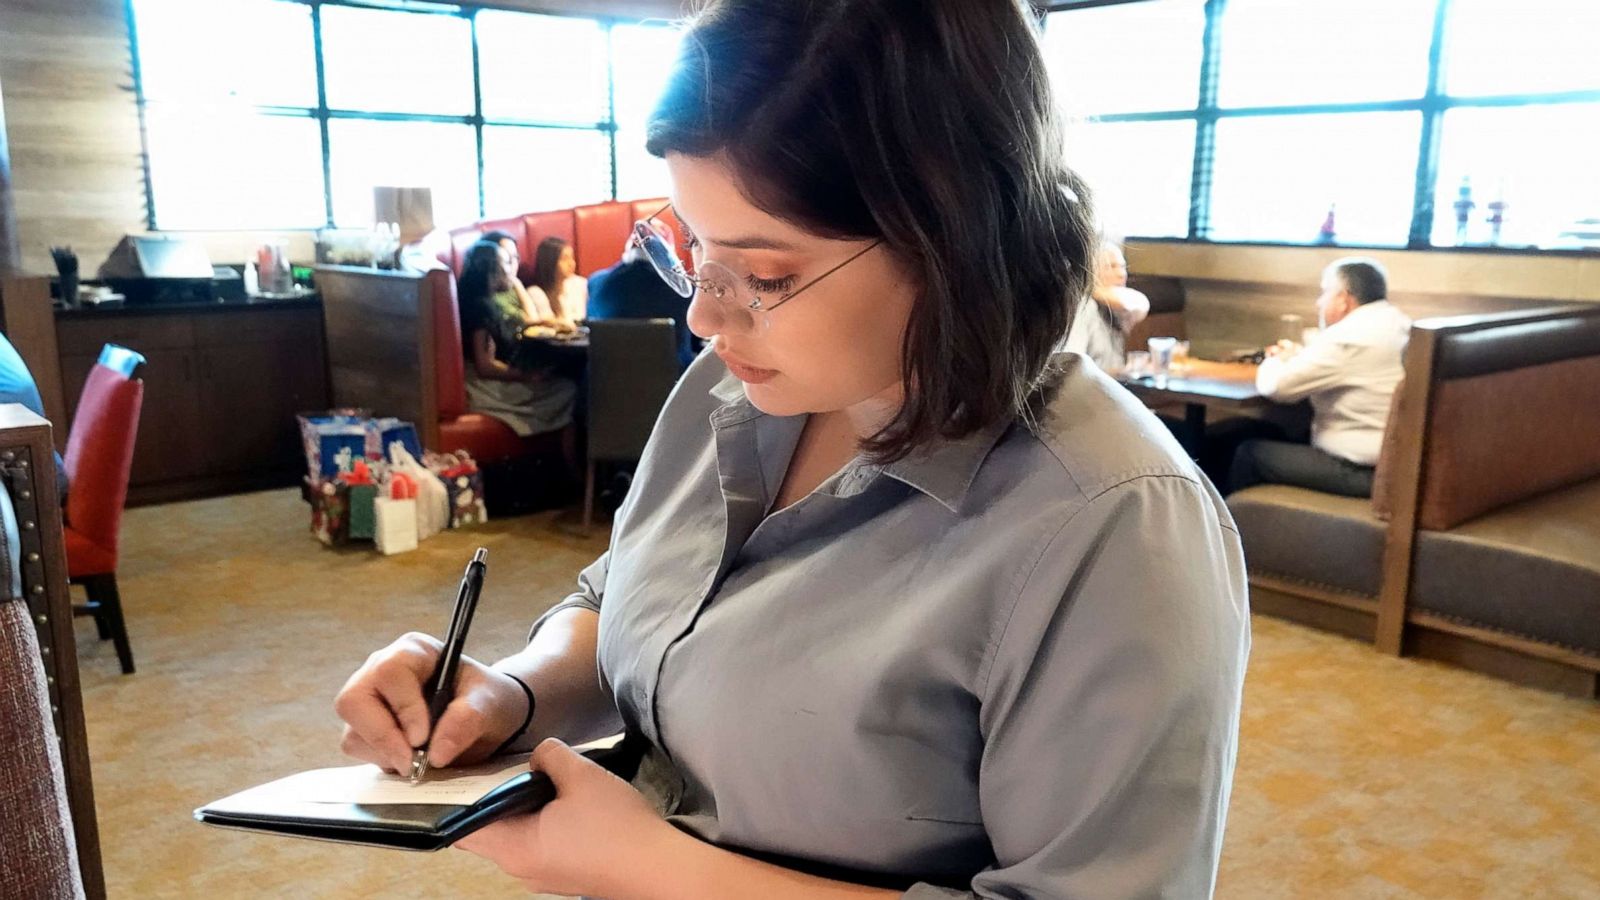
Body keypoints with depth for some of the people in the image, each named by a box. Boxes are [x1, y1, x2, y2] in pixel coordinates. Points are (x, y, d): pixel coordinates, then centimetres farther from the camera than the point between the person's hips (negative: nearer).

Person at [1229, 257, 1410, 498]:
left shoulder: (1348, 336, -20)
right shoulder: (1397, 323, 10)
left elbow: (1274, 385, -19)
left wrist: (1275, 360, 2)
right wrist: (1298, 356, 15)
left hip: (1359, 472, -10)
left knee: (1249, 453, 0)